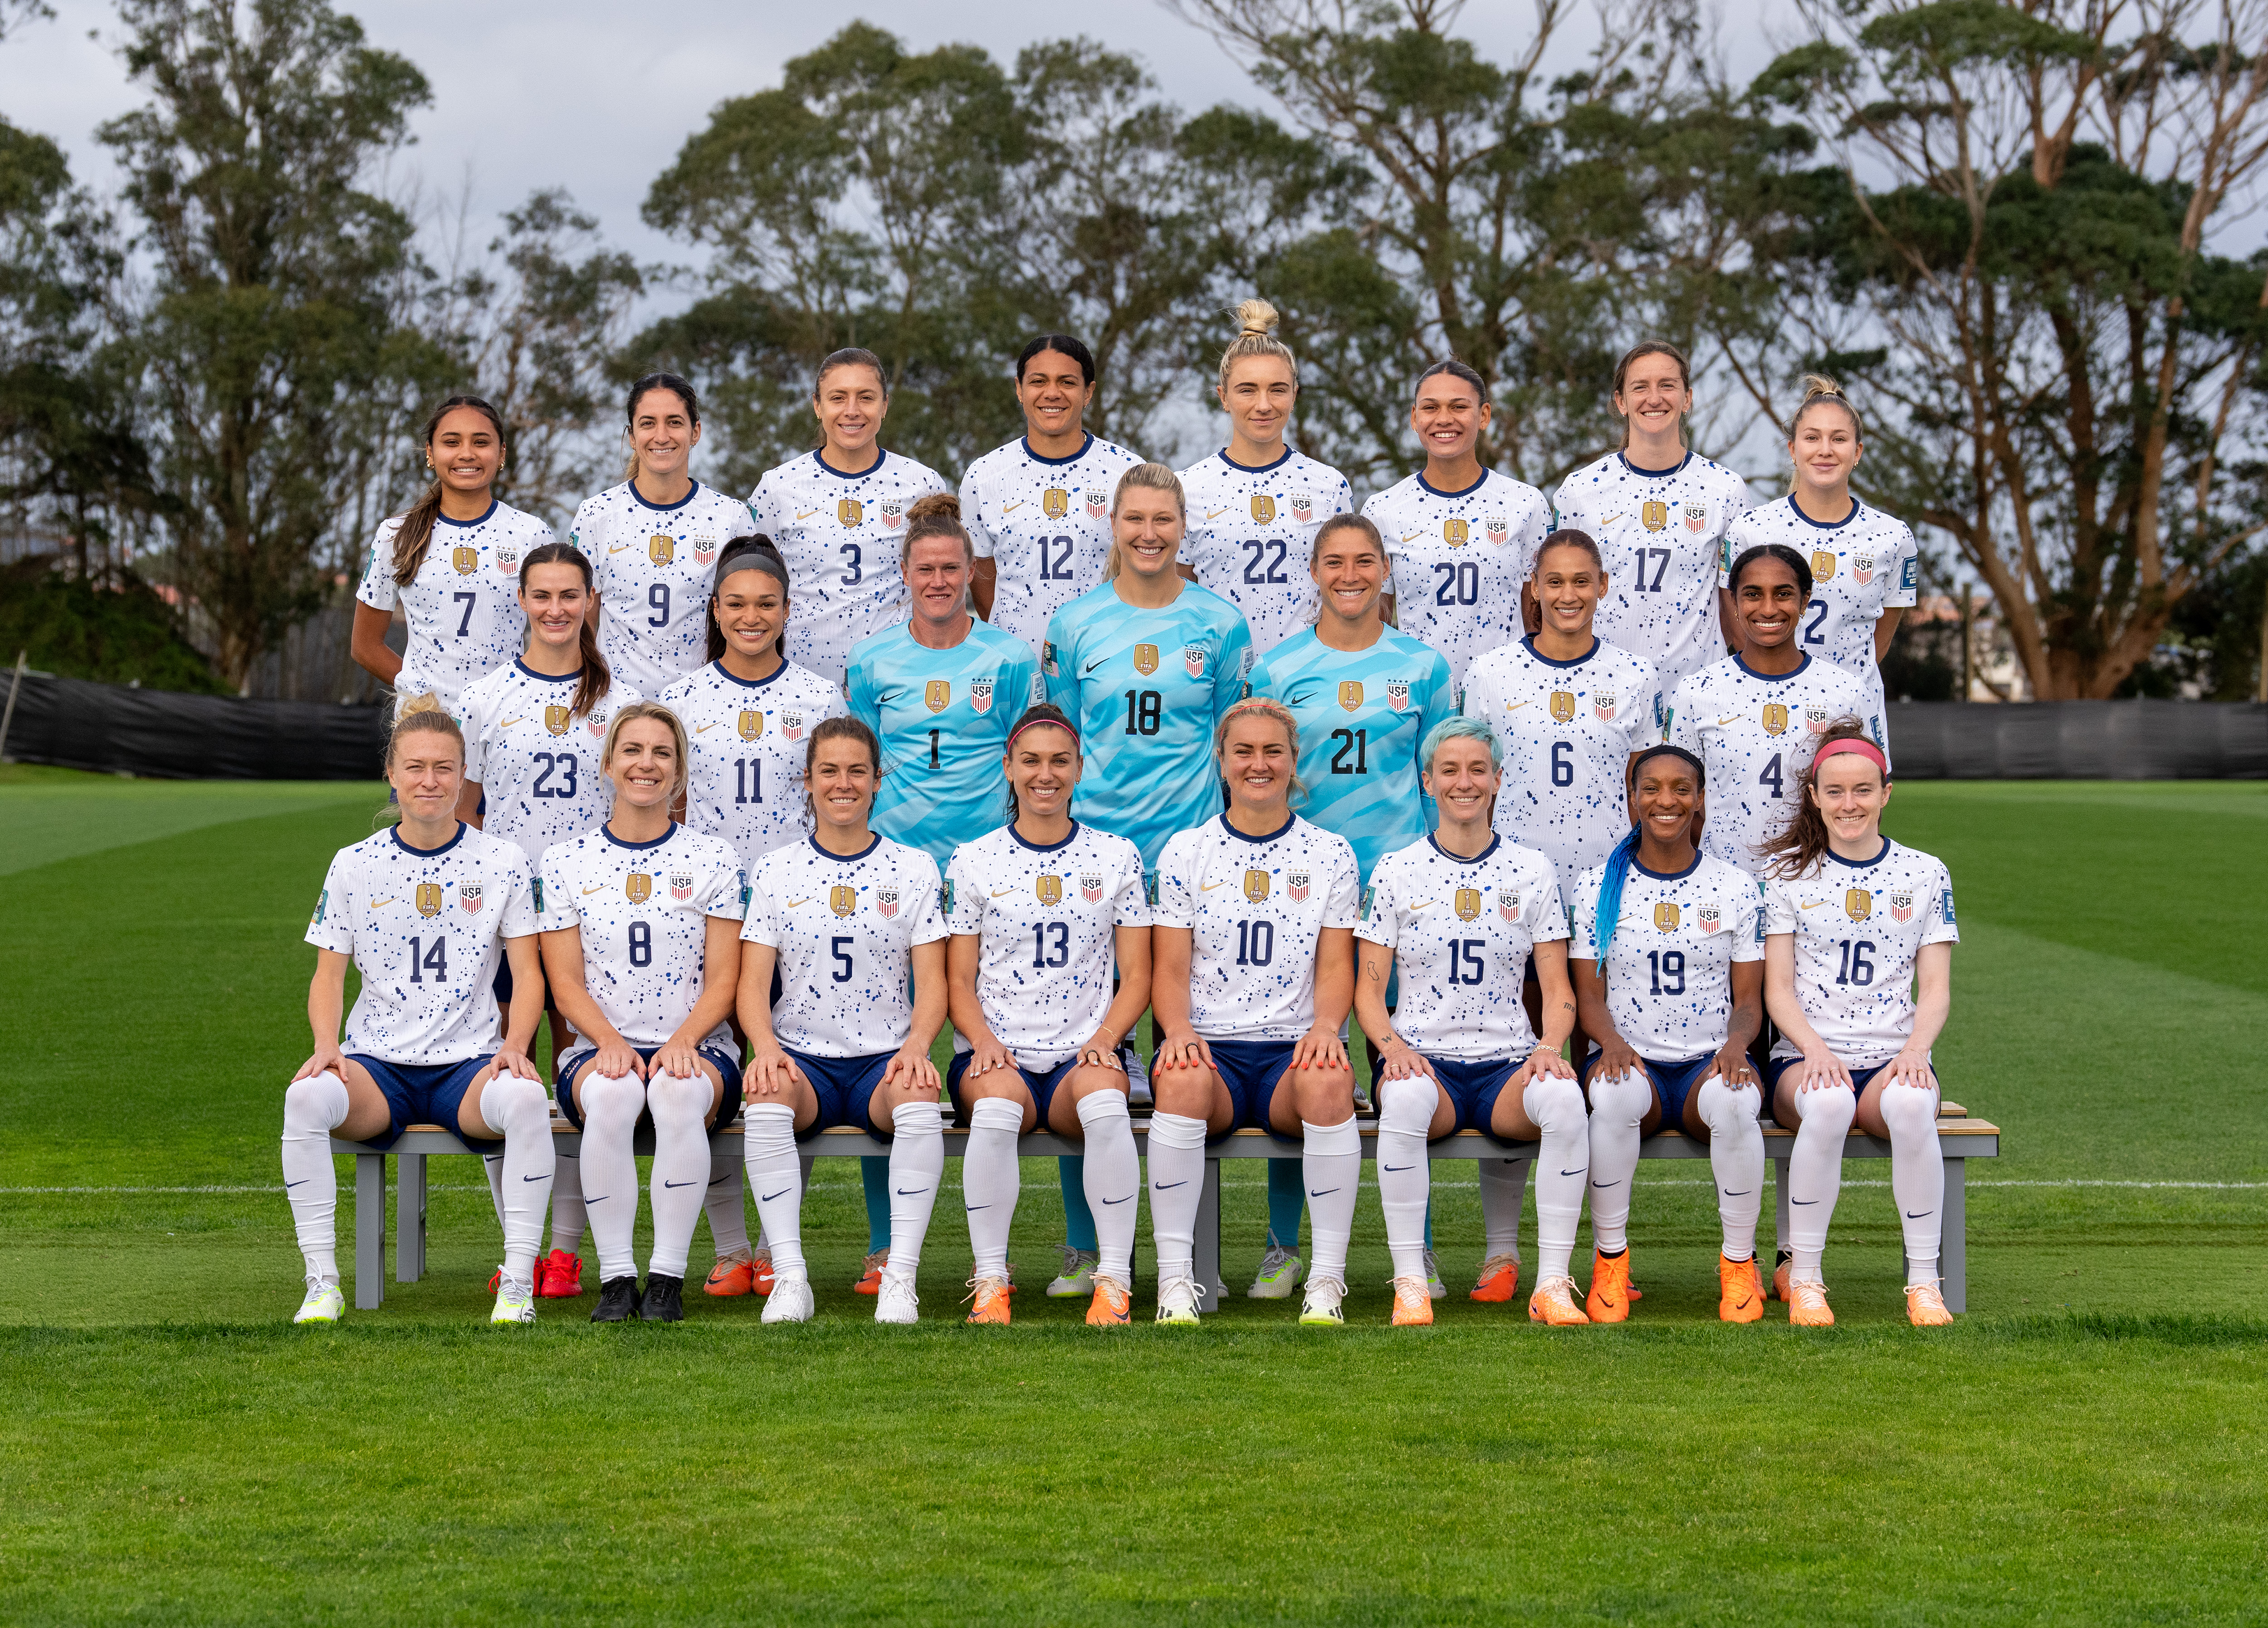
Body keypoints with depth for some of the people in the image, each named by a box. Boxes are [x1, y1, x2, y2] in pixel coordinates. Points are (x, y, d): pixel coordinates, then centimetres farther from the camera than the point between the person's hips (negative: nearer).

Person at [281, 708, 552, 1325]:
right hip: (376, 1065, 1)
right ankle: (322, 1283, -21)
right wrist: (326, 1043, -11)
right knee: (307, 1096, -32)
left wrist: (515, 1046, -14)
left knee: (525, 1097, -35)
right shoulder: (353, 866, 9)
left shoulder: (502, 863, 5)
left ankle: (518, 1281, -24)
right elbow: (328, 974, 10)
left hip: (470, 1065, -1)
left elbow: (528, 973, 5)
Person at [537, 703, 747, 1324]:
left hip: (697, 1047, 0)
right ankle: (615, 1278, -26)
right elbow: (565, 982, 4)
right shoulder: (566, 861, 9)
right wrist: (611, 1042, -15)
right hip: (601, 1047, 0)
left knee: (679, 1093, -36)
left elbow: (722, 980, 3)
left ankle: (668, 1278, -28)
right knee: (612, 1094, -36)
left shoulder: (712, 859, 7)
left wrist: (682, 1043, -15)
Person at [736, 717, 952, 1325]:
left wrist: (916, 1046, -18)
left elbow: (932, 984, 3)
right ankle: (790, 1277, -31)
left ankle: (900, 1279, -31)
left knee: (920, 1104, -35)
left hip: (884, 1059, 0)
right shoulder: (776, 871, 9)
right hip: (802, 1057, 0)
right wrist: (765, 1045, -18)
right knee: (766, 1100, -34)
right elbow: (753, 984, 4)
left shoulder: (914, 869, 8)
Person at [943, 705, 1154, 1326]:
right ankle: (989, 1281, -25)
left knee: (1106, 1103, -36)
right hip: (998, 1054, 0)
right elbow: (958, 980, 10)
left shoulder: (1116, 857, 11)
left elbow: (1135, 977, 10)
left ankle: (1115, 1282, -28)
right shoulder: (973, 861, 11)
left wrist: (1105, 1037, -9)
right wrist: (983, 1039, -10)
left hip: (1082, 1055, 0)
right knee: (996, 1106, -36)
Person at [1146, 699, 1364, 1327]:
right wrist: (1179, 1029, -15)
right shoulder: (1185, 852, 10)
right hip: (1209, 1044, 0)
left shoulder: (1331, 855, 11)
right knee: (1183, 1081, -36)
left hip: (1293, 1048, 0)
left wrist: (1326, 1026, -15)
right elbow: (1169, 968, 6)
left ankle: (1328, 1279, -29)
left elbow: (1335, 966, 7)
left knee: (1329, 1082, -35)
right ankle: (1175, 1280, -31)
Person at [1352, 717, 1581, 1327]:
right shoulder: (1396, 871, 8)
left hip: (1508, 1065, 1)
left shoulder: (1531, 871, 10)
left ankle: (1553, 1280, -27)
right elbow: (1368, 990, 6)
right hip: (1424, 1060, -1)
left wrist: (1549, 1047, -13)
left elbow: (1557, 989, 8)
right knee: (1406, 1098, -38)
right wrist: (1394, 1046, -14)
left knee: (1565, 1097, -34)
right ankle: (1409, 1282, -29)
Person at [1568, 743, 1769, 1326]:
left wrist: (1736, 1042, -17)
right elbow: (1589, 994, 4)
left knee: (1733, 1102, -36)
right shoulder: (1599, 886, 7)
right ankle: (1610, 1259, -22)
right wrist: (1610, 1040, -18)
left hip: (1709, 1062, 0)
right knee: (1615, 1095, -37)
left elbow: (1748, 999, 6)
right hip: (1631, 1059, 0)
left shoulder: (1736, 887, 8)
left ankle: (1739, 1263, -18)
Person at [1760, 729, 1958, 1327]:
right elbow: (1778, 989, 4)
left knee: (1912, 1105, -36)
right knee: (1829, 1103, -38)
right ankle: (1803, 1277, -25)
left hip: (1892, 1058, 1)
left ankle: (1924, 1282, -27)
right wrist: (1814, 1049, -16)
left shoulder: (1925, 875, 11)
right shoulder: (1788, 874, 8)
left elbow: (1936, 988, 8)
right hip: (1805, 1058, -1)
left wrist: (1916, 1048, -13)